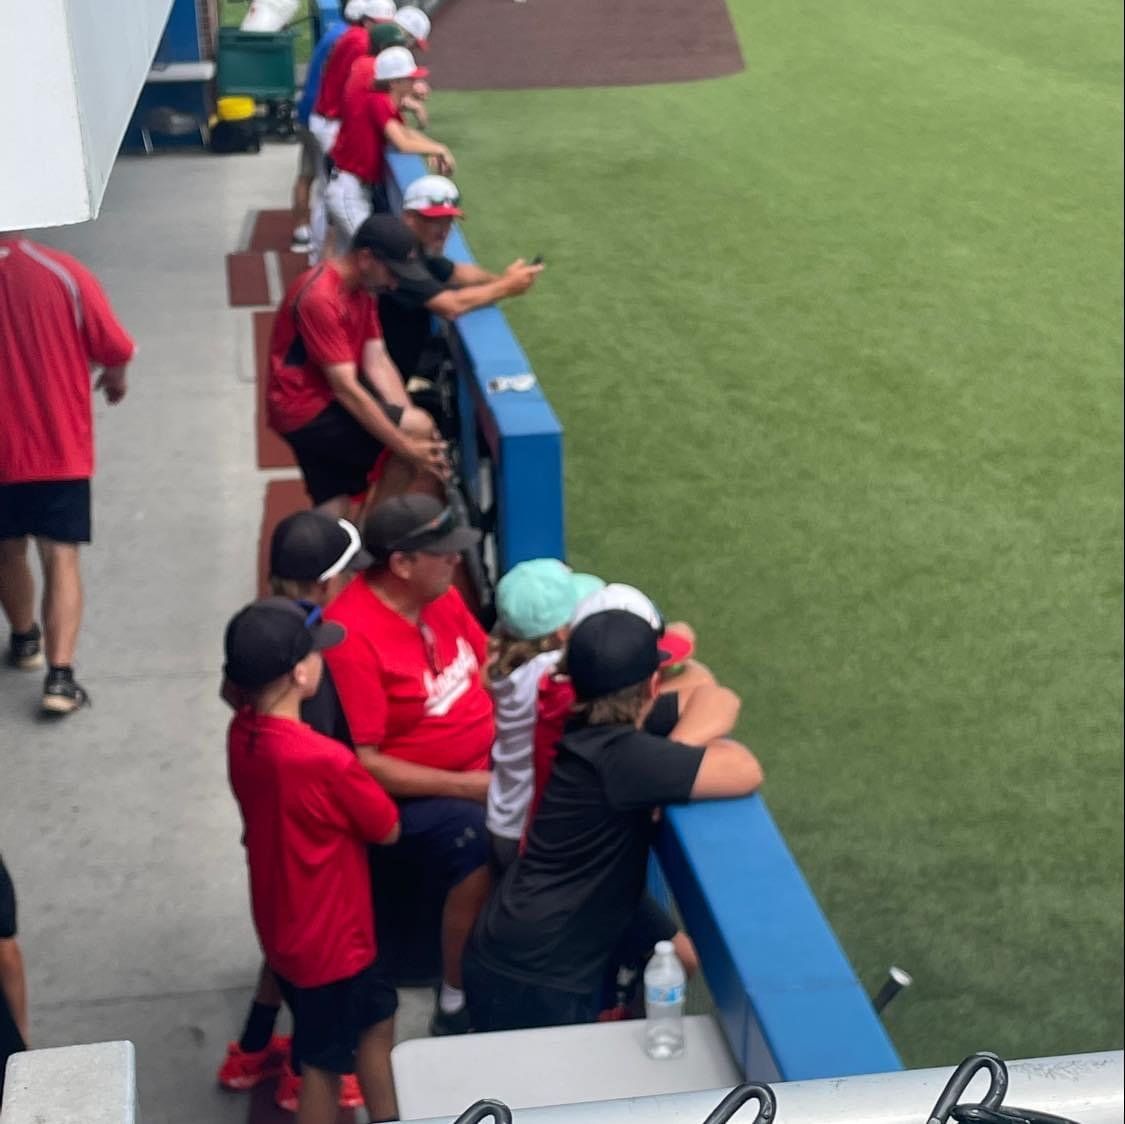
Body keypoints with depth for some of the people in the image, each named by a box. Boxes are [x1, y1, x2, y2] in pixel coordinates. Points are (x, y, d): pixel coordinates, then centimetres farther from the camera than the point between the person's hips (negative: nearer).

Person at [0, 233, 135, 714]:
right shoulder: (64, 274, -13)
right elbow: (115, 348, -6)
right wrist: (115, 378, 16)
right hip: (60, 446, -1)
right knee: (61, 557, 2)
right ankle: (59, 675, -7)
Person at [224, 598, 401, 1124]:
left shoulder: (242, 731, -10)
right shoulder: (325, 760, -33)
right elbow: (389, 829, -15)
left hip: (285, 928, 8)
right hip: (328, 939, -8)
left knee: (376, 1016, 26)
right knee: (324, 1066, 13)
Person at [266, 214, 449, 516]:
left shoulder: (362, 287, 5)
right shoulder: (320, 298, -25)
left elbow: (377, 362, 2)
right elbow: (346, 389, -27)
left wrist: (409, 419, -13)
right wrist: (408, 446, -26)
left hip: (329, 400, 9)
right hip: (305, 409, -9)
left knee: (331, 519, 8)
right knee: (420, 429, -17)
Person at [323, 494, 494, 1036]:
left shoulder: (438, 592, 0)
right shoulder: (353, 635, -23)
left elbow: (485, 663, 15)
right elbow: (366, 765, -21)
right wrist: (464, 786, -22)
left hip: (489, 762, 8)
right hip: (415, 794, -8)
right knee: (483, 849, -32)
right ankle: (455, 1010, -13)